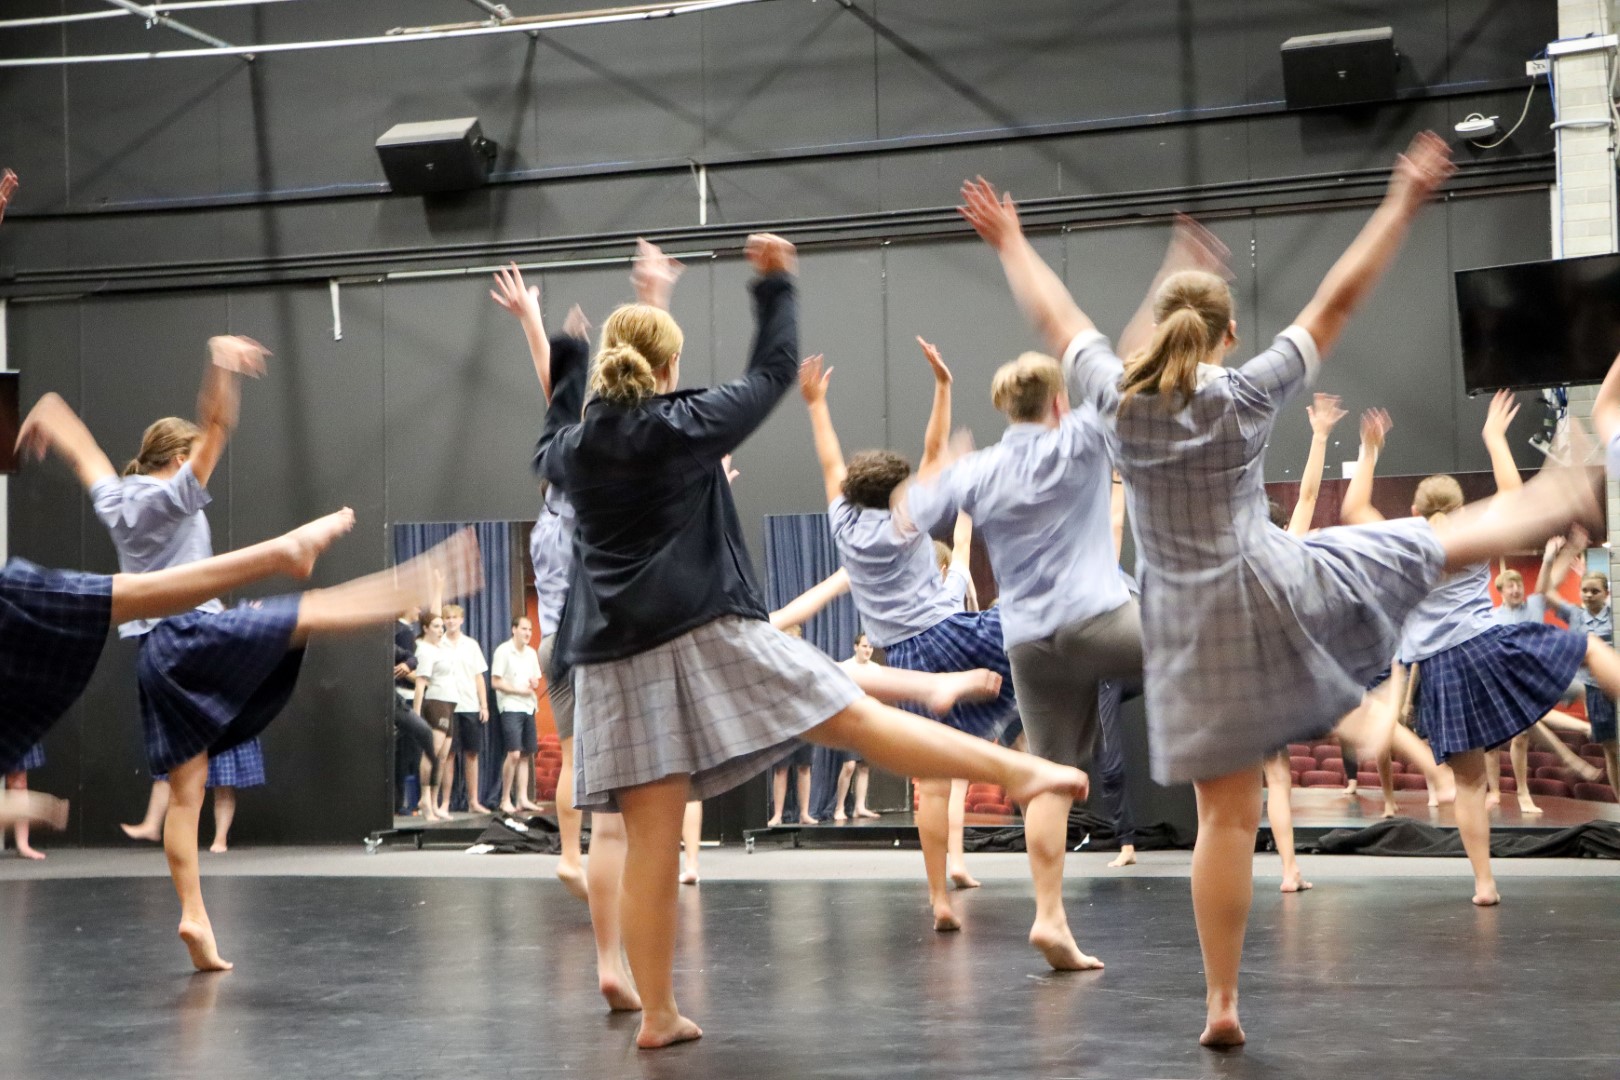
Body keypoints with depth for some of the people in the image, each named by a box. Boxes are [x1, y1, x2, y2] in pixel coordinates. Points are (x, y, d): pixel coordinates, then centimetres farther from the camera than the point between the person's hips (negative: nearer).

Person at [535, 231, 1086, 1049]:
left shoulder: (575, 451, 10)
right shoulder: (686, 426, 2)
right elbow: (773, 372, 13)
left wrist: (569, 362, 42)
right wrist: (776, 286, 25)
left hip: (617, 658, 3)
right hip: (709, 635, -3)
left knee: (652, 843, 2)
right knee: (855, 717, -3)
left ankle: (657, 1015, 5)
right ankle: (1017, 771, -8)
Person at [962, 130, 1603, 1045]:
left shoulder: (1117, 396, -1)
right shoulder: (1250, 392, -6)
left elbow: (1055, 317, 15)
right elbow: (1339, 301, 0)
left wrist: (1009, 242, 30)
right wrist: (1404, 205, 8)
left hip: (1188, 625, 2)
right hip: (1277, 588, -2)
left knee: (1229, 815, 4)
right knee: (1436, 542, 23)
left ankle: (1222, 1002, 4)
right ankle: (1561, 503, 43)